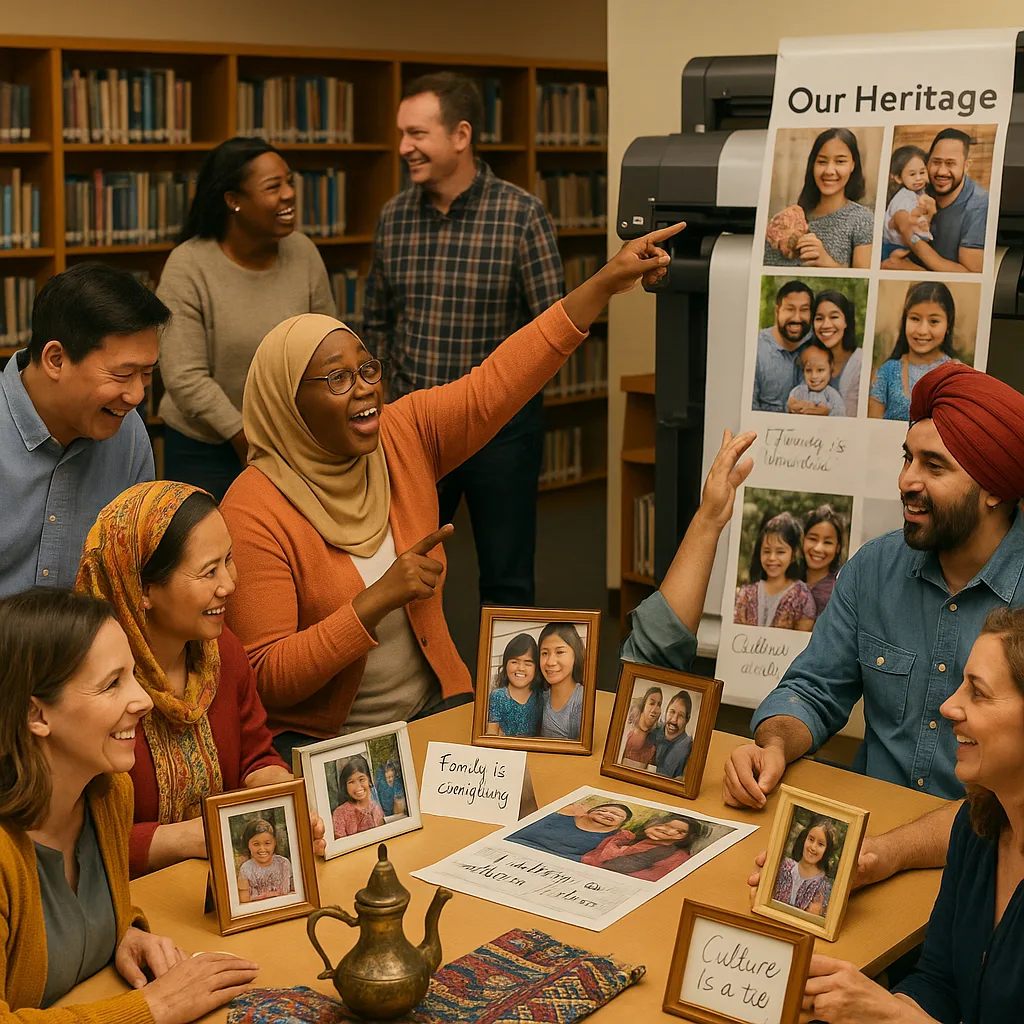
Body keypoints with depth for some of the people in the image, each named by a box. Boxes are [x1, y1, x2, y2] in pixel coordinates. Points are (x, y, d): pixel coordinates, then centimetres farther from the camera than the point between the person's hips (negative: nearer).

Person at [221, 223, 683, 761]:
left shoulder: (404, 435, 0)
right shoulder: (254, 514, -16)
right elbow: (265, 679, -20)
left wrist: (607, 282, -6)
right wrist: (380, 597, -28)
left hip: (434, 705, 6)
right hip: (318, 737, -5)